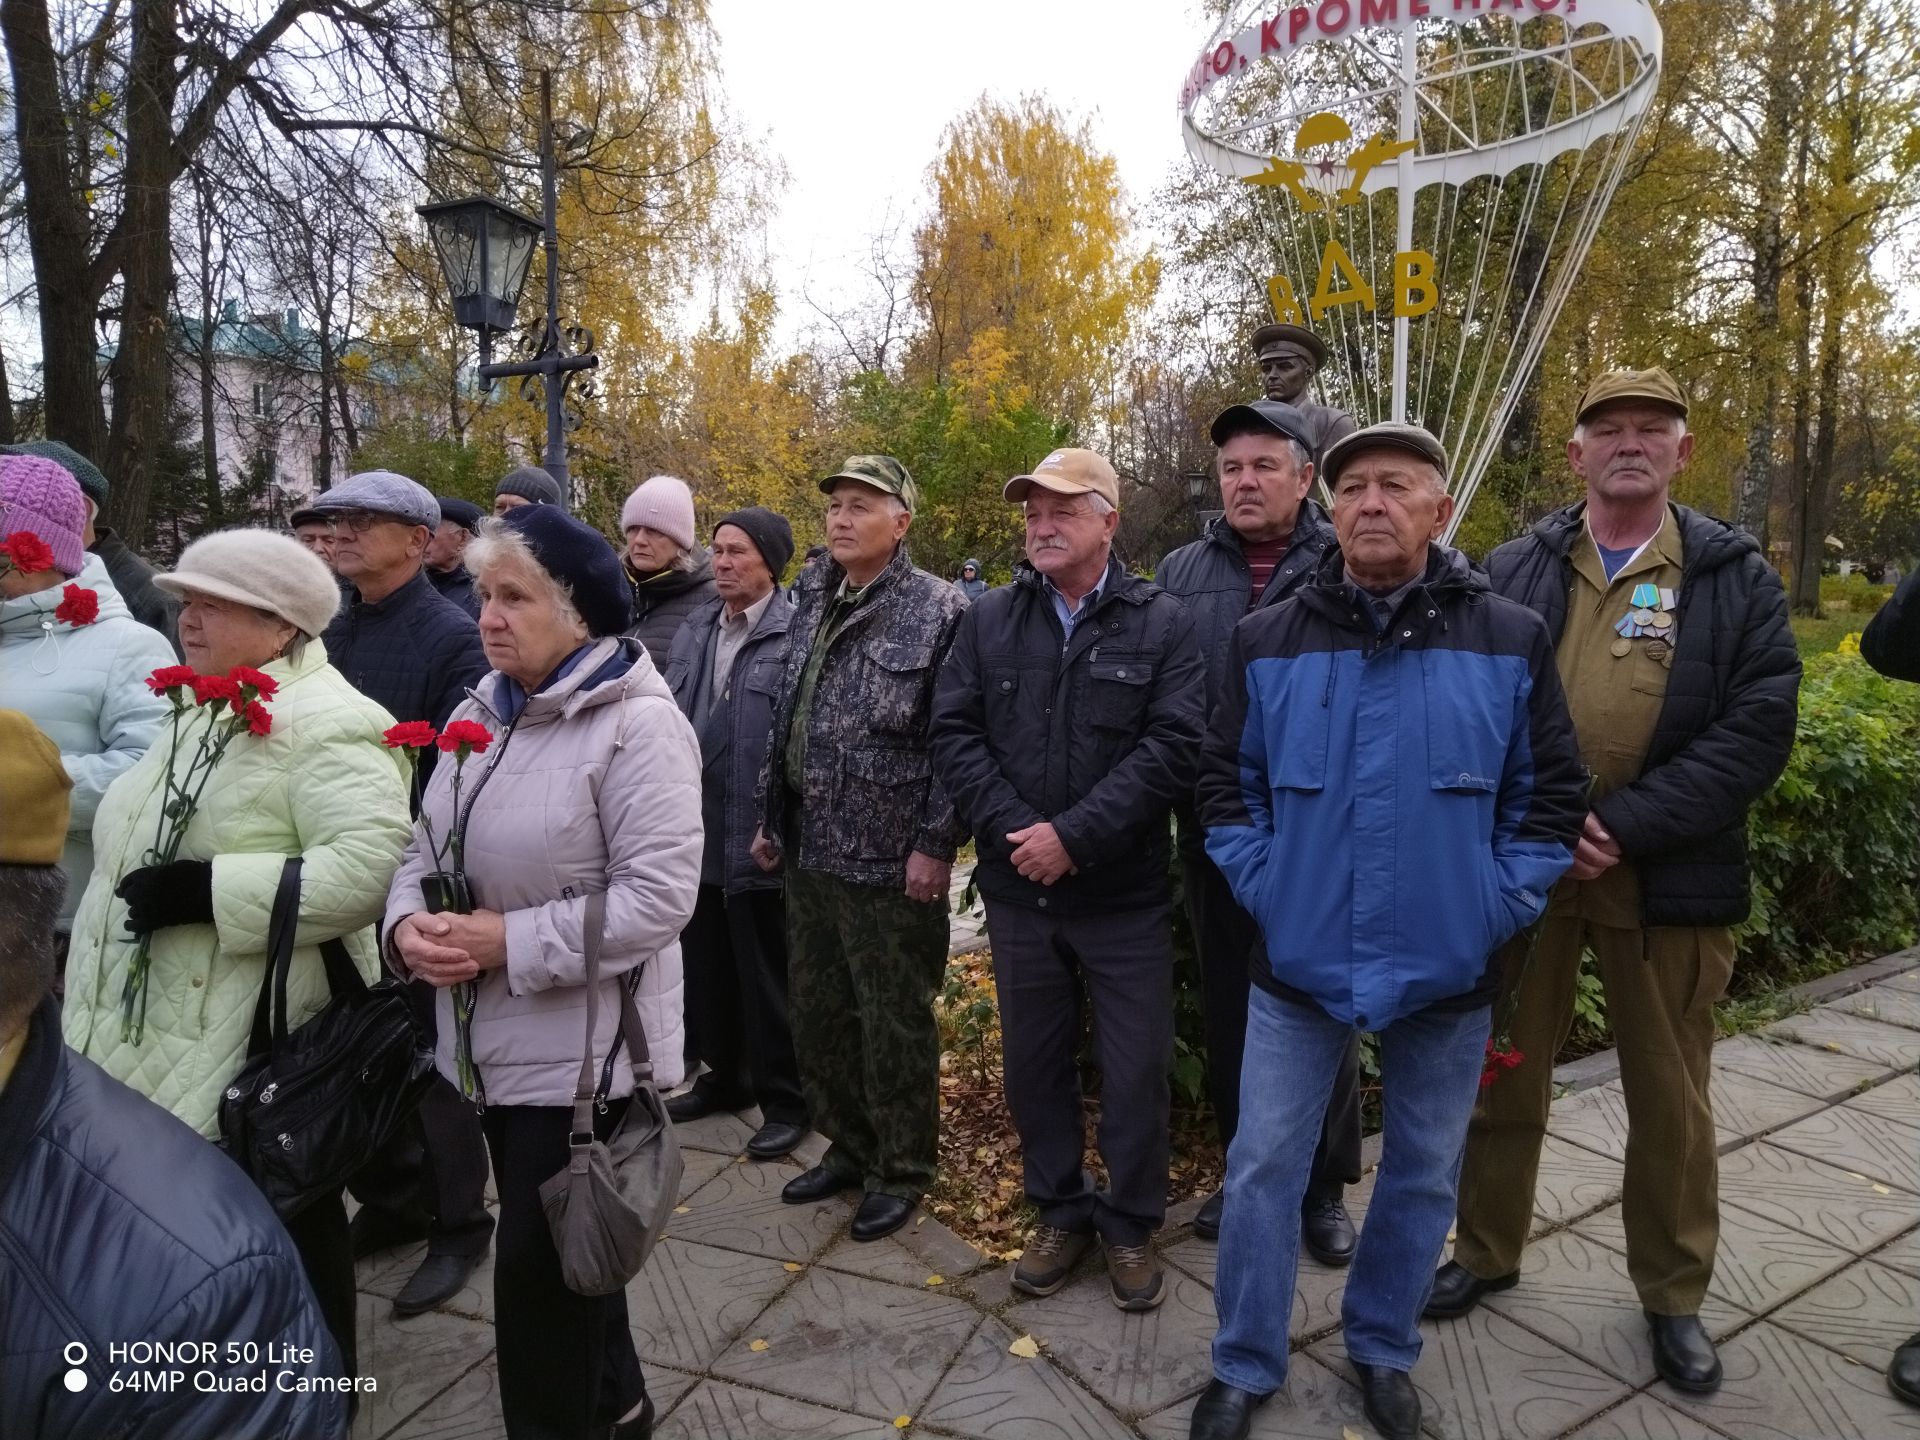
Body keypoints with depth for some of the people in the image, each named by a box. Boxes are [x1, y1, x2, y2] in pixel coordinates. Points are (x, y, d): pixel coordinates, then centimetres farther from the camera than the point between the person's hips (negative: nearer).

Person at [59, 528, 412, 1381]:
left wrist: (207, 889, -28)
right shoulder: (203, 714, 14)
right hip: (153, 1035, 9)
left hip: (258, 1043, -9)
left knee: (279, 1233, 7)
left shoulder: (326, 724, -17)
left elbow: (371, 865, -28)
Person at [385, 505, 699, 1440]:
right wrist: (409, 922, -10)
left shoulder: (637, 722, -17)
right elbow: (428, 846, 11)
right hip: (491, 1037, 8)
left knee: (541, 1268, 4)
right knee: (559, 1249, 23)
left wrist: (512, 941, -23)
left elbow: (658, 894, -22)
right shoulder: (479, 714, 7)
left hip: (583, 1041, -8)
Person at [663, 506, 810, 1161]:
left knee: (768, 977, 6)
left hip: (759, 836, -7)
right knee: (706, 966, 19)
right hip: (697, 831, 7)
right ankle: (725, 1076, 38)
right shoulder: (695, 629, 10)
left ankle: (784, 1101, 23)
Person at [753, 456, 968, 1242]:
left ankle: (901, 1170, 26)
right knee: (818, 1016, 17)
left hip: (889, 859, -7)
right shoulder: (812, 604, 11)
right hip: (808, 851, 7)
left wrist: (935, 844, -15)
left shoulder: (937, 609, -10)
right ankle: (848, 1146, 37)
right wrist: (770, 817, 15)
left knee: (894, 1026, 6)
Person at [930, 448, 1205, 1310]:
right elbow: (953, 734, -1)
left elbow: (1175, 747, -13)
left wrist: (1075, 836, -19)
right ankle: (1059, 1213, 36)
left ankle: (1131, 1225, 30)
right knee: (1033, 1063, 15)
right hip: (1017, 891, 3)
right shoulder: (988, 620, 5)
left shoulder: (1162, 625, -3)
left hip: (1125, 895, -2)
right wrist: (1011, 830, -14)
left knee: (1135, 1073, 8)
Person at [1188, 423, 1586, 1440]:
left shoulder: (1512, 641, -4)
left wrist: (1493, 907, -5)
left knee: (1423, 1177, 16)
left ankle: (1382, 1352, 41)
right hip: (1298, 966, 0)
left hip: (1447, 973, 1)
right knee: (1262, 1169, 7)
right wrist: (1267, 891, -4)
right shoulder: (1266, 643, -2)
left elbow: (1552, 794, 2)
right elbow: (1226, 786, 4)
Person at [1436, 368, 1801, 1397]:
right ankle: (1487, 1251, 35)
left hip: (1669, 876, 0)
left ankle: (1673, 1294, 34)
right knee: (1506, 1071, 14)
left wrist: (1626, 827, -17)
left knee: (1670, 1094, 13)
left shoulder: (1736, 575, 1)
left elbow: (1759, 727, -8)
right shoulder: (1513, 570, 5)